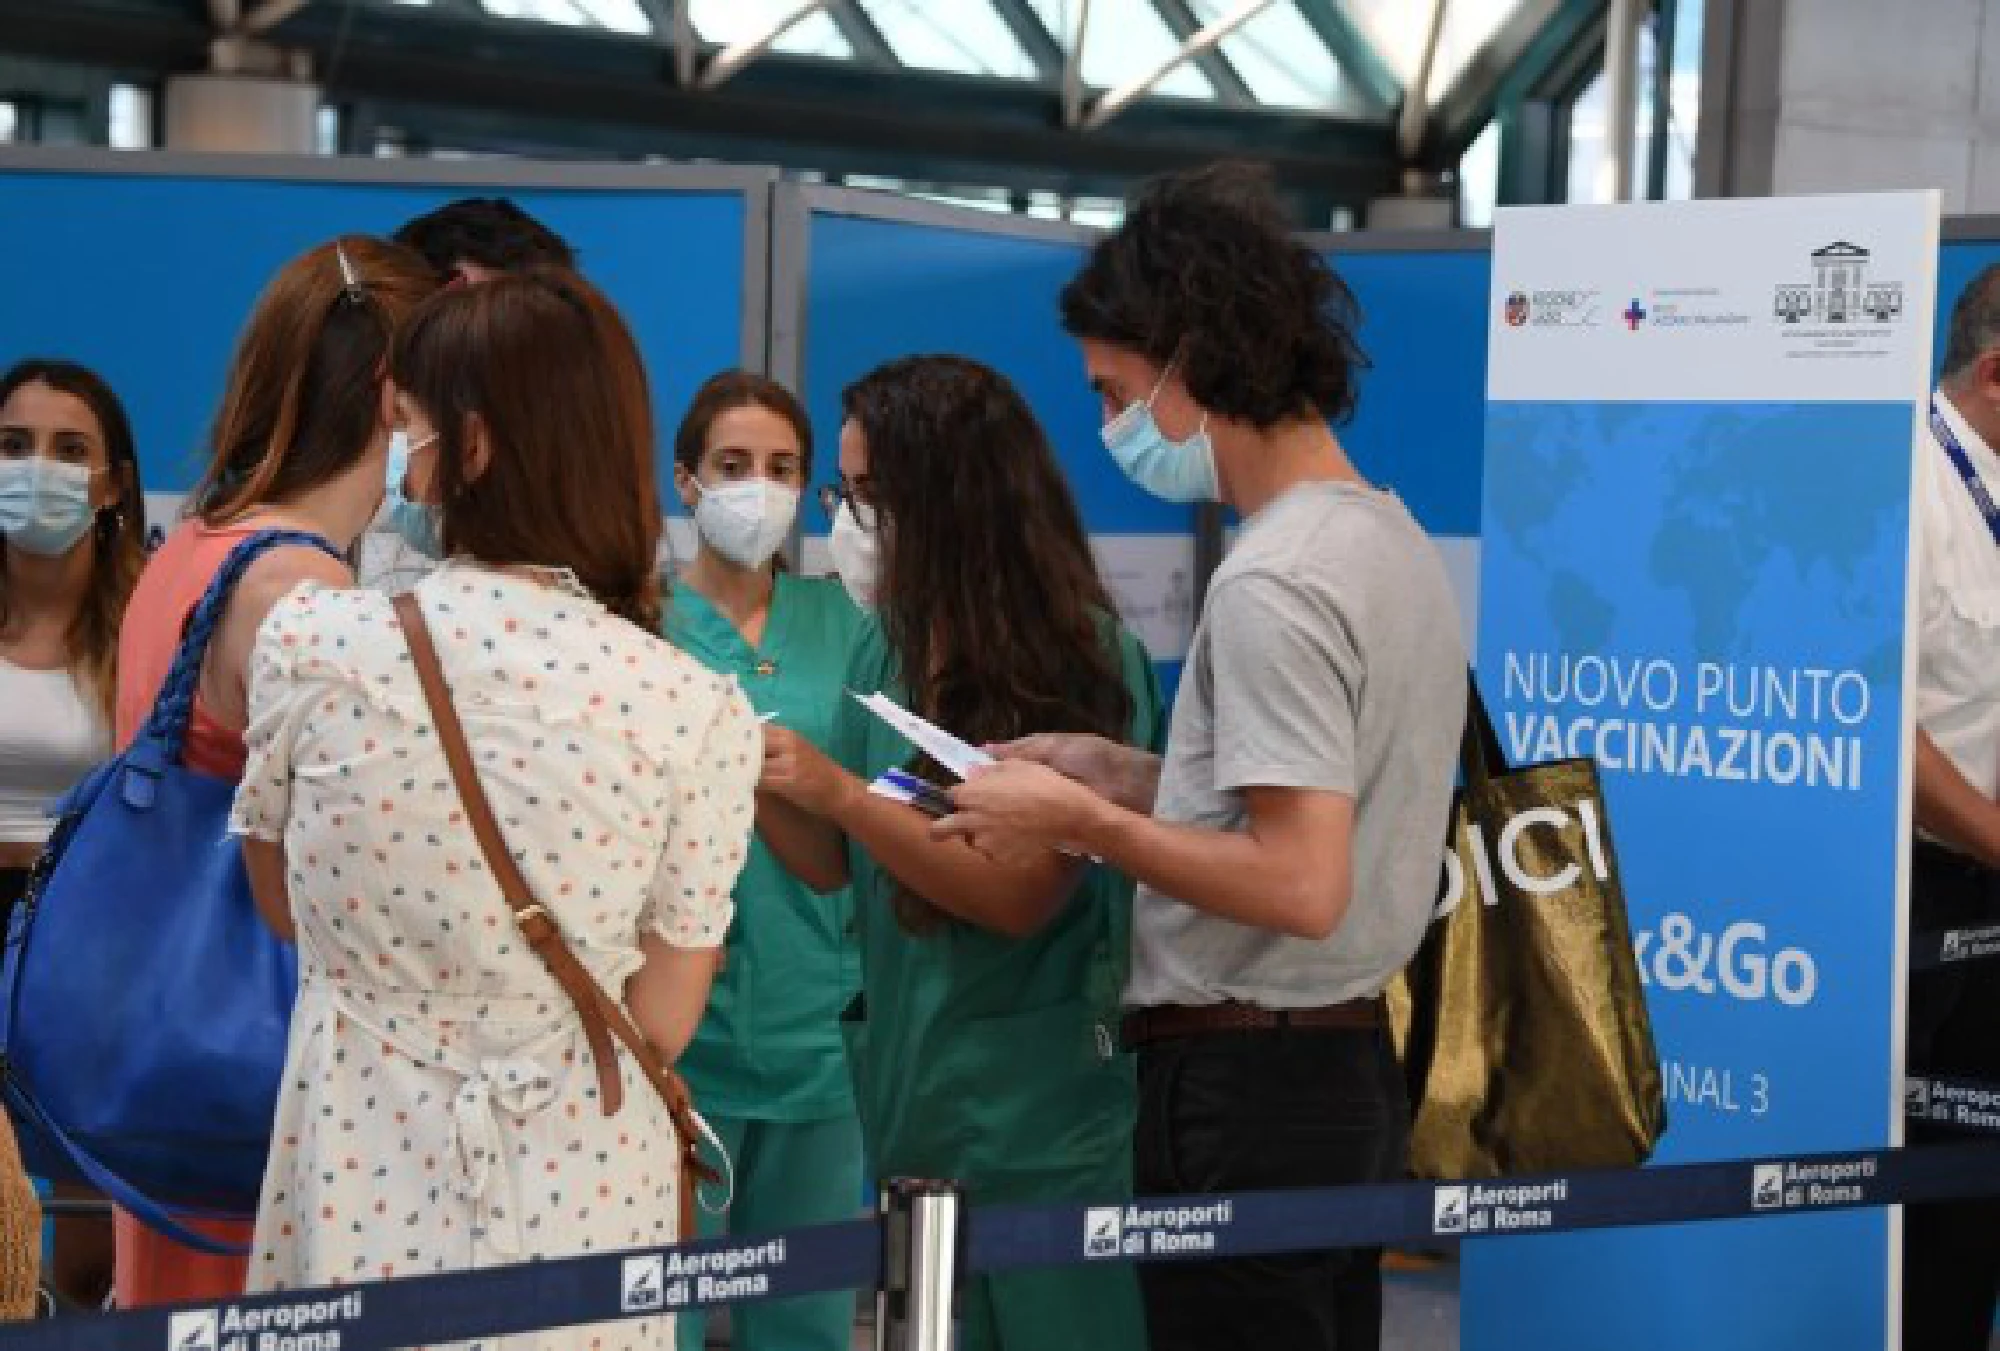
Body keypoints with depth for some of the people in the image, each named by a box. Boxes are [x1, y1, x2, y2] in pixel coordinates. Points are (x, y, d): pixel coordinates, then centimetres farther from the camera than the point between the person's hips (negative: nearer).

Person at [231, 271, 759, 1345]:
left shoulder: (309, 641, -11)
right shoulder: (699, 713, -14)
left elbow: (281, 906, 6)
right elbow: (662, 1024, -4)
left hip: (356, 1178, 0)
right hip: (574, 1190, 0)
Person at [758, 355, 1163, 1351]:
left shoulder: (1083, 659, -14)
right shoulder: (886, 650, 5)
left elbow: (1024, 894, -18)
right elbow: (834, 863, 7)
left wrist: (838, 791, -22)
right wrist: (750, 773, -10)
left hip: (1043, 1105, -6)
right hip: (911, 1087, 6)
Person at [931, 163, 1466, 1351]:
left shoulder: (1273, 583, -18)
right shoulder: (1394, 540, 12)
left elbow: (1302, 886, -25)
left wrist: (1087, 822, -15)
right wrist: (1137, 777, 13)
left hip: (1244, 1084, -10)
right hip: (1353, 1063, 10)